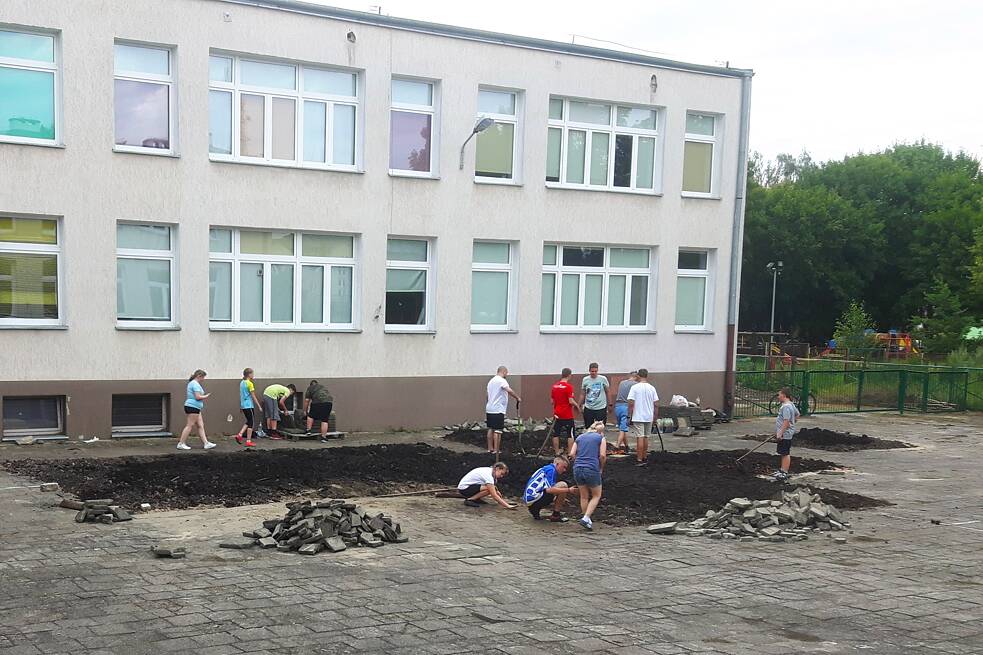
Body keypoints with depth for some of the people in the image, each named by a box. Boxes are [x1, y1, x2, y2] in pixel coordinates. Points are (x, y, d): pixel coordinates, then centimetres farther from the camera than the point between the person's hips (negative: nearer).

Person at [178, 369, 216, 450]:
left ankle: (206, 443, 7)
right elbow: (198, 397, -21)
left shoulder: (192, 383, 20)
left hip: (195, 407, 11)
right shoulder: (195, 384, -13)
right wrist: (206, 396, -5)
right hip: (193, 407, -11)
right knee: (190, 426, -7)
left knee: (200, 426, 8)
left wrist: (203, 398, 17)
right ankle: (181, 444, -4)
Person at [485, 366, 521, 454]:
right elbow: (509, 390, -27)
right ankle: (496, 450, -6)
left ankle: (490, 449, 19)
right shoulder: (501, 380, -12)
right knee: (497, 430, -6)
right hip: (498, 410, -9)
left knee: (491, 429, 14)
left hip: (489, 409, 9)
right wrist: (517, 398, -15)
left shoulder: (491, 381, 18)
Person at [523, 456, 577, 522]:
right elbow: (549, 489, -21)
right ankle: (555, 515, -5)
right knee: (563, 485, -12)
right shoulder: (551, 469, -8)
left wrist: (560, 500, 32)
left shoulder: (546, 468, 22)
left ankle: (535, 510, 13)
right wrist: (568, 490, -19)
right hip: (534, 498, -10)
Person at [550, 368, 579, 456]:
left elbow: (552, 401, 9)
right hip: (567, 415, -5)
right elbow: (571, 401, -19)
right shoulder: (569, 386, -15)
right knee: (570, 435, 4)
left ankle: (557, 452, 18)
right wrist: (576, 405, 0)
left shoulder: (554, 386, 4)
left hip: (557, 414, 5)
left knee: (556, 434, 12)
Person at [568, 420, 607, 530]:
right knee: (596, 496, 12)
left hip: (578, 469, 4)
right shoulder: (601, 438, 6)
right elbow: (602, 455, -6)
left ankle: (587, 519, 24)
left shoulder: (580, 437, 16)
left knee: (584, 496, 19)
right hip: (592, 470, -4)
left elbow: (572, 454, 6)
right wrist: (601, 468, 8)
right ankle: (586, 518, -2)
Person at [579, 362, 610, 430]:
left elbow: (607, 392, 5)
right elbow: (582, 394, 10)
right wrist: (581, 406, 9)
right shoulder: (585, 380, 3)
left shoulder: (603, 379, -3)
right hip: (588, 408, 2)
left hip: (601, 407, -2)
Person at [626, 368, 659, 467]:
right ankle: (645, 458, 23)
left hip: (638, 417, -4)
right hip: (649, 418, 4)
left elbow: (631, 403, -12)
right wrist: (655, 417, 14)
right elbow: (656, 405, 4)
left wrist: (629, 415, -3)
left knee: (640, 437, -5)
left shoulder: (635, 387, -9)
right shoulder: (652, 388, 2)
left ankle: (640, 460, -7)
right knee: (646, 437, 15)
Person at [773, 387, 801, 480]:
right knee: (784, 453, 19)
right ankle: (783, 470, 28)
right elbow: (797, 415, 26)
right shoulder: (791, 405, 13)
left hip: (785, 434, -11)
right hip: (786, 434, 11)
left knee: (785, 454, -5)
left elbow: (786, 421, -26)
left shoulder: (786, 407, -21)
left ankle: (784, 473, -2)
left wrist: (780, 433, -26)